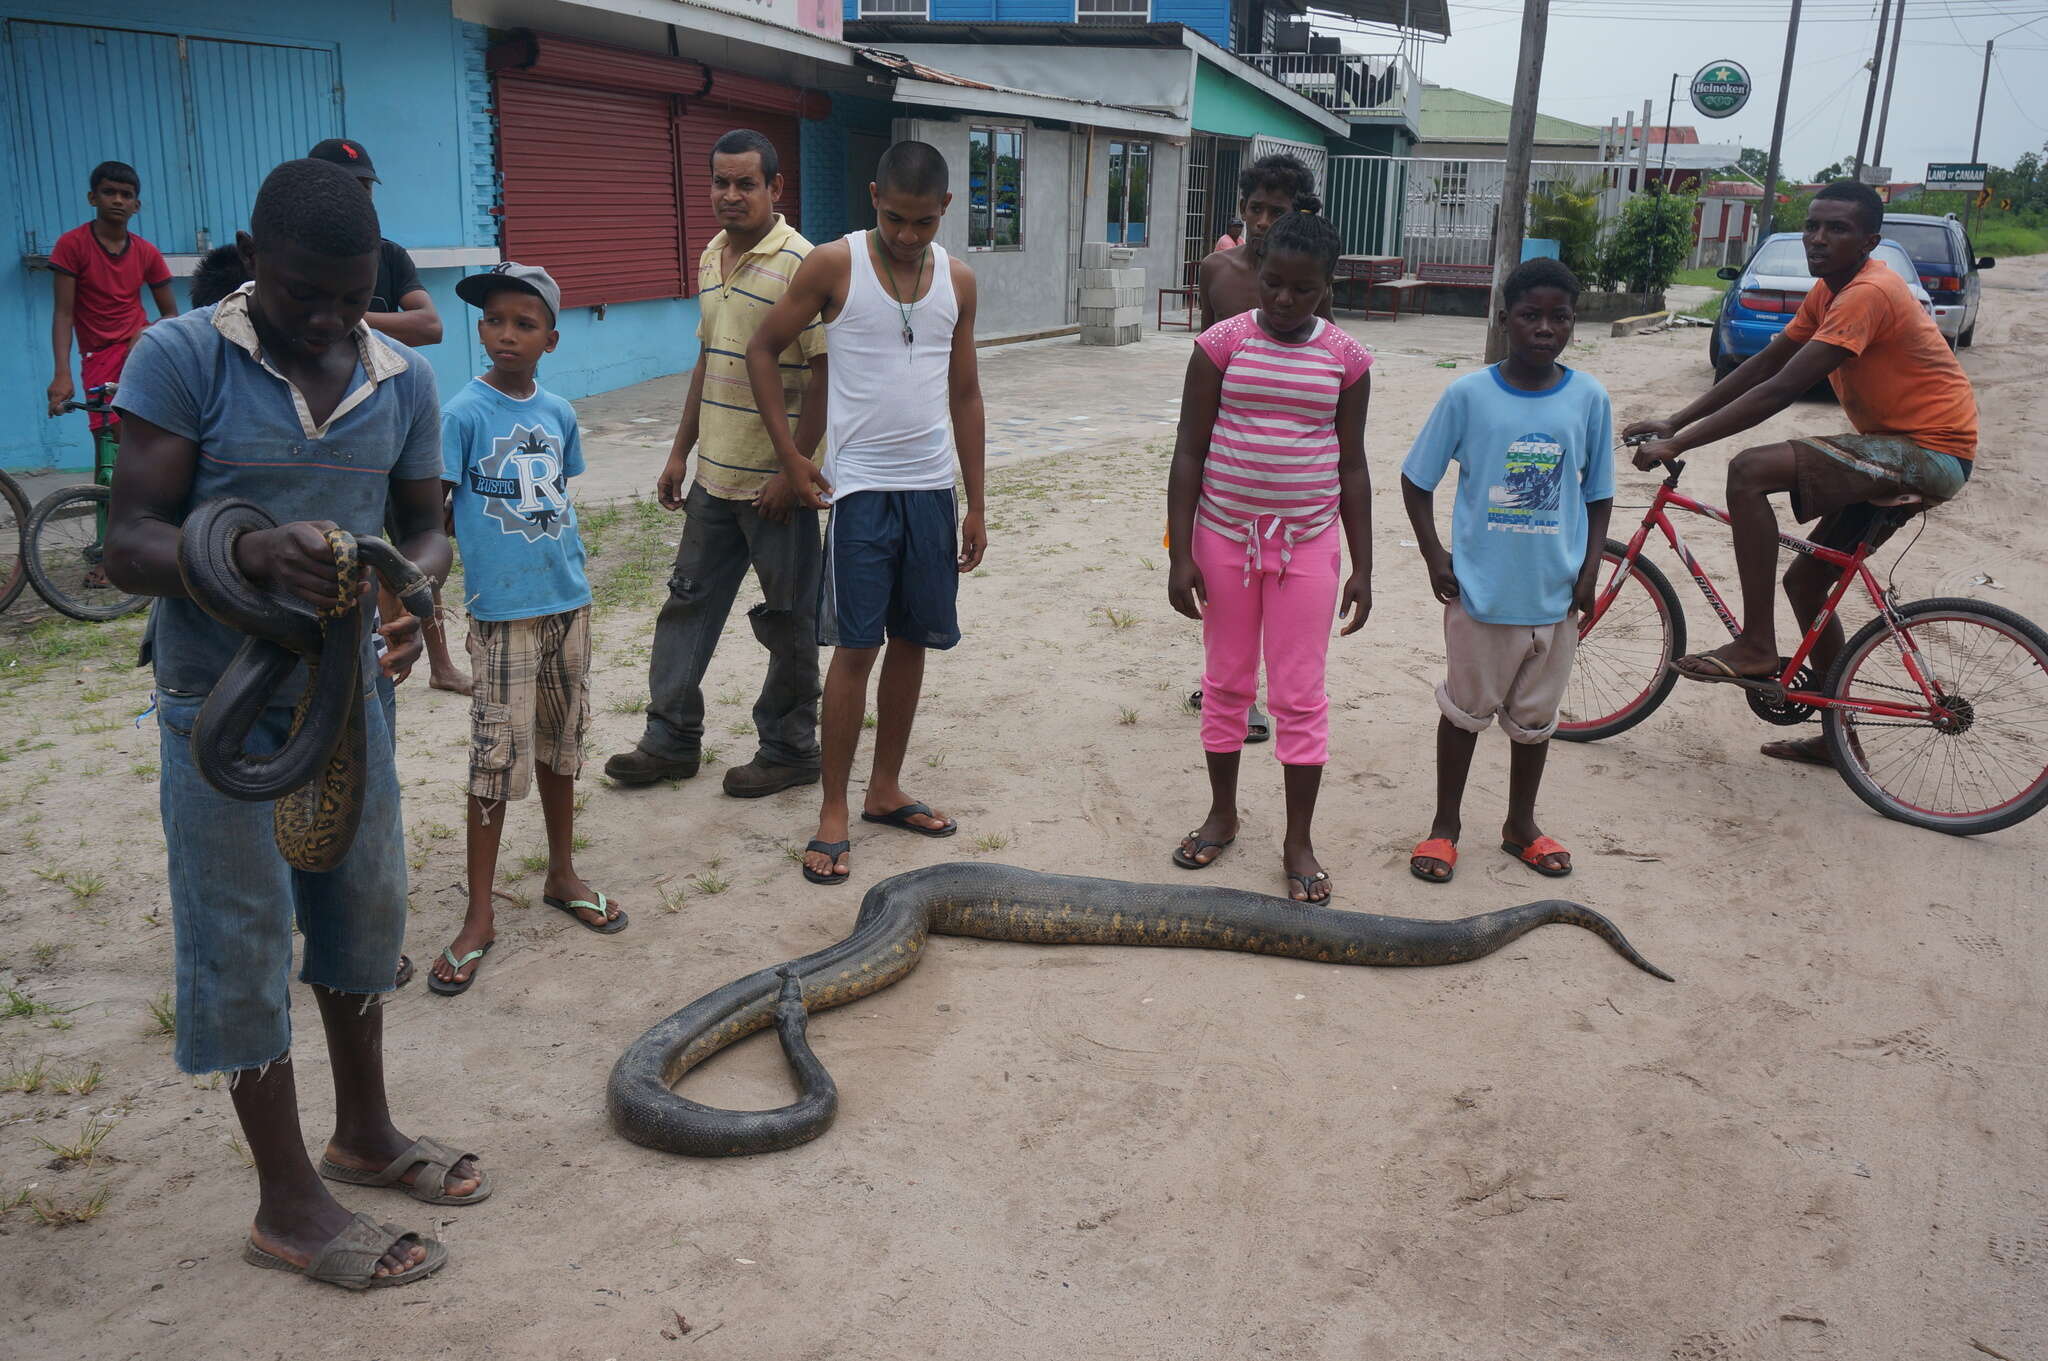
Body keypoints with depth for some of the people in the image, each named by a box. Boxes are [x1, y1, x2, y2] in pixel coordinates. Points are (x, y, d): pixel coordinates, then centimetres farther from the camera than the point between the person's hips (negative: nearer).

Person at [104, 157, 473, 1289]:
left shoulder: (403, 379, 0)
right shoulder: (180, 360, -13)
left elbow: (424, 529, 7)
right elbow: (128, 545, -16)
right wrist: (257, 555, -36)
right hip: (220, 706, -5)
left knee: (363, 914, 16)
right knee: (241, 944, 4)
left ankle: (365, 1133, 36)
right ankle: (289, 1203, 18)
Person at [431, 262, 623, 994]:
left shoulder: (559, 413, 5)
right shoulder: (463, 414, -9)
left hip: (568, 603, 5)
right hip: (502, 611, -5)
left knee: (561, 743, 15)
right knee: (498, 761, -2)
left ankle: (562, 876, 32)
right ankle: (479, 916, 9)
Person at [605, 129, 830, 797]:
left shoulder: (800, 264, -14)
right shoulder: (710, 257, 11)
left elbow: (826, 374, -17)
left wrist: (793, 469, -19)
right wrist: (681, 451, 17)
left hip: (775, 483, -8)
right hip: (714, 474, 8)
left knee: (787, 621, 5)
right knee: (689, 602, 14)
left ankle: (790, 751, 19)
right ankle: (671, 739, 26)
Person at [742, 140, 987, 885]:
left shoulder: (957, 281, 7)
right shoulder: (834, 265, -6)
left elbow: (965, 395, 11)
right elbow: (763, 348, 1)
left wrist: (976, 506, 9)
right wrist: (789, 455, -5)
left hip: (931, 487, 4)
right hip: (860, 486, -4)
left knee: (912, 641, 9)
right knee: (855, 647, -5)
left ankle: (886, 789, 22)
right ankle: (833, 810, 5)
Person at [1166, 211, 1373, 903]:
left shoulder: (1346, 359, 0)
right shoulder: (1222, 344, -4)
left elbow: (1352, 465, 5)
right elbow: (1188, 453, -3)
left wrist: (1362, 566, 3)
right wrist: (1179, 553, -8)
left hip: (1308, 541, 0)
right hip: (1225, 535, 0)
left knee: (1300, 695, 3)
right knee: (1226, 683, 12)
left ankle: (1299, 841, 15)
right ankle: (1222, 813, 30)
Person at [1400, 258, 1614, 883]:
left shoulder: (1589, 398, -3)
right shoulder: (1468, 394, -8)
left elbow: (1598, 494, 6)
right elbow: (1416, 479, 0)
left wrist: (1589, 572, -3)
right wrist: (1434, 557, -6)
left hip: (1555, 594, 2)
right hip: (1480, 589, -2)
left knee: (1534, 716, 16)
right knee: (1466, 708, 11)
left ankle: (1521, 824, 34)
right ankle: (1445, 825, 27)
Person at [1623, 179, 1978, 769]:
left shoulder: (1868, 293, -20)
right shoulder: (1831, 290, 11)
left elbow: (1781, 390, -27)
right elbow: (1761, 365, 11)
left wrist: (1678, 444, -27)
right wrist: (1673, 423, 2)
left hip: (1931, 454, -10)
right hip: (1897, 452, 10)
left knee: (1750, 470, -24)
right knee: (1805, 582, 14)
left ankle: (1756, 645, -18)